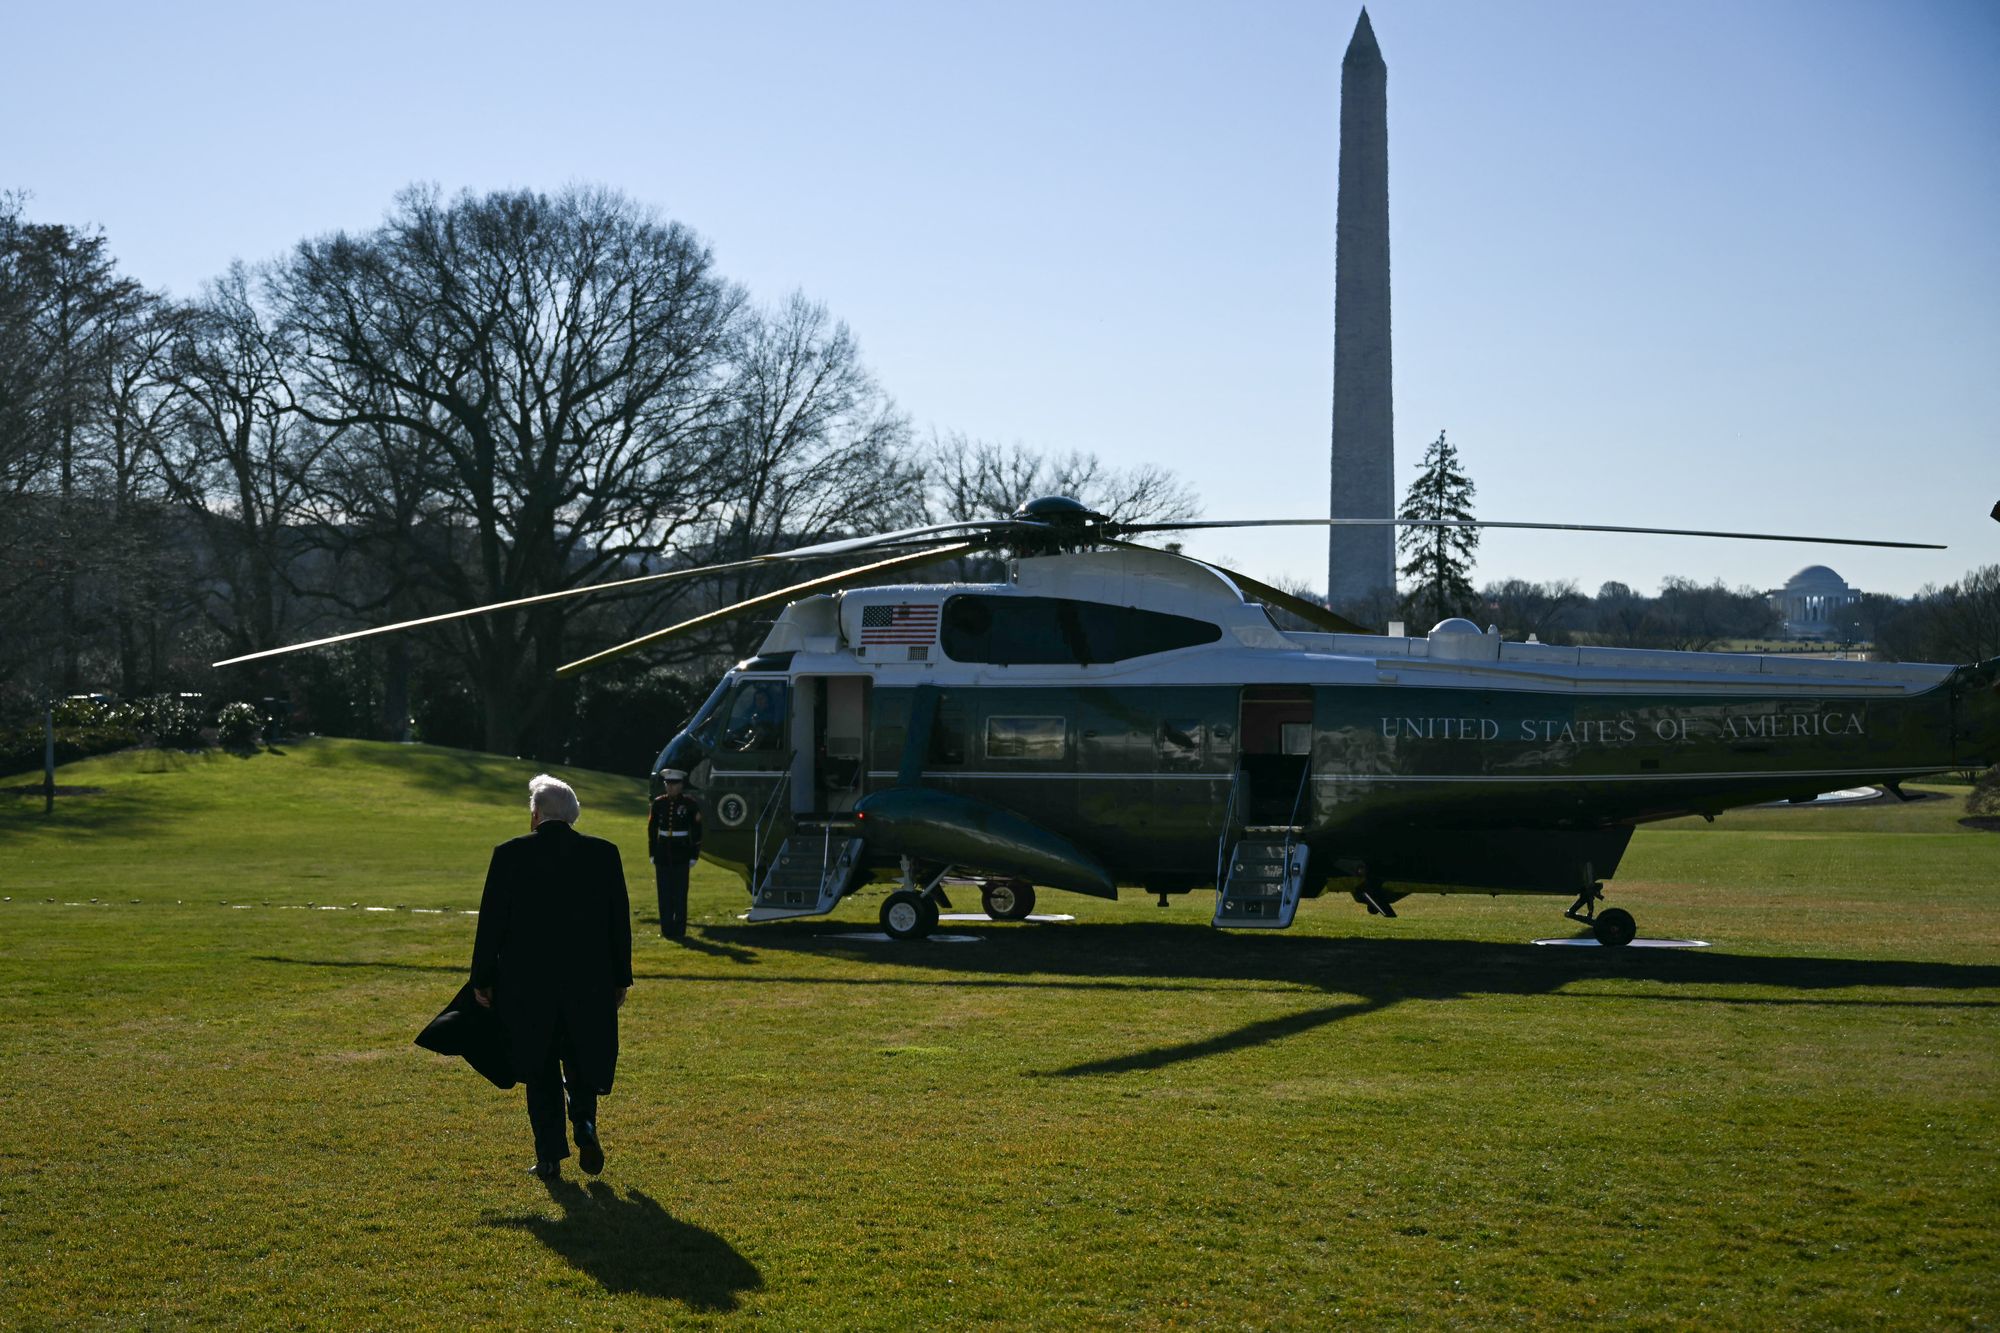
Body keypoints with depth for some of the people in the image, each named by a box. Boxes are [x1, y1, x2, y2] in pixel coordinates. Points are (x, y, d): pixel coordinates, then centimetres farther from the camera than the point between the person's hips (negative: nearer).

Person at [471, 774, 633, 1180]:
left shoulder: (509, 855, -6)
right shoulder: (604, 854, 0)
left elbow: (491, 921, -3)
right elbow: (620, 921, 4)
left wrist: (482, 980, 6)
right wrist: (620, 979, 13)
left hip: (528, 984, -1)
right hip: (589, 984, 1)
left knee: (541, 1071, 9)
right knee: (582, 1060, 18)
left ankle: (550, 1156, 6)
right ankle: (585, 1123, -6)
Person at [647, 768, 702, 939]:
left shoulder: (689, 803, -3)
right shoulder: (658, 803, 4)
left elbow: (696, 831, 0)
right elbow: (652, 829, 11)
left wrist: (694, 856, -2)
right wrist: (652, 854, 8)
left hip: (681, 854, -2)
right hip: (663, 854, 3)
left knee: (680, 893, -1)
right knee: (664, 894, 4)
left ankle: (679, 929, 6)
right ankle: (666, 930, 10)